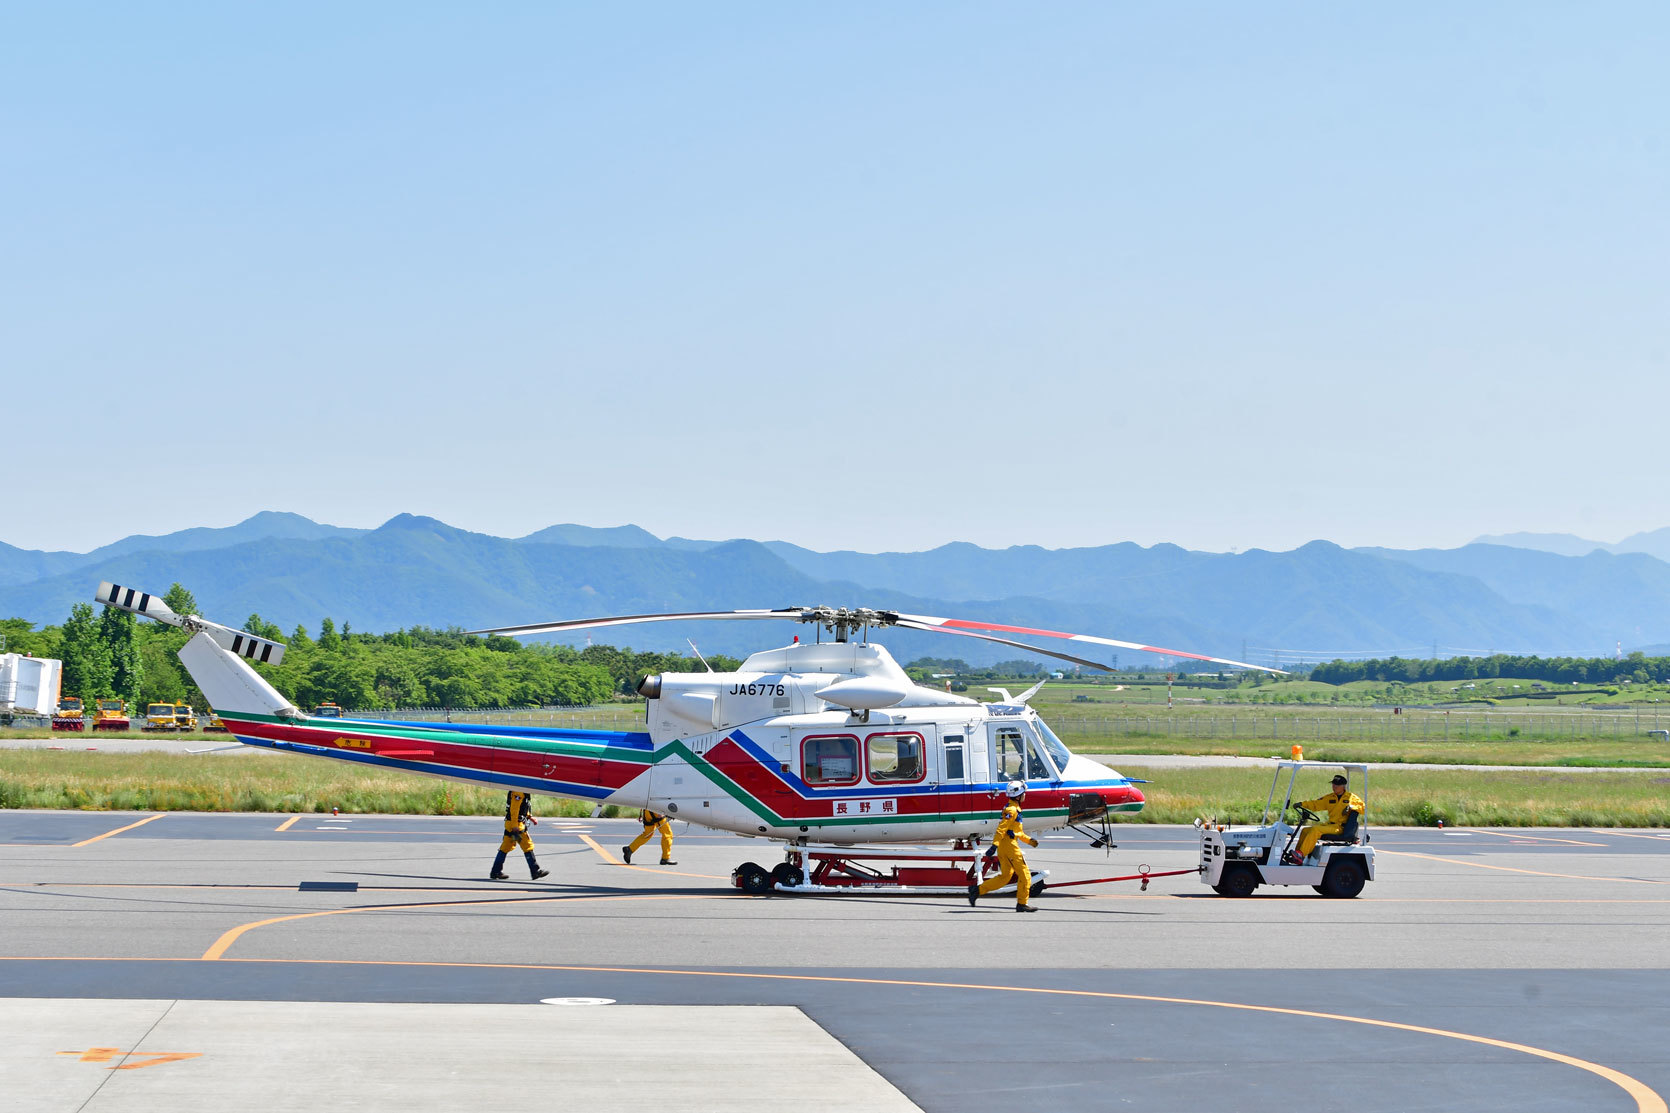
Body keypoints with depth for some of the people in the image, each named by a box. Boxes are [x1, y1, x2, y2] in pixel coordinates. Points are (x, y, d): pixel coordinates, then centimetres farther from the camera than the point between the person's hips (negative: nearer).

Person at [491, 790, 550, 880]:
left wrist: (530, 817, 16)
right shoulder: (518, 792, -17)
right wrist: (515, 827, -23)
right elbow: (514, 809, -21)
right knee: (528, 846, -5)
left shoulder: (524, 792, 15)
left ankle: (496, 872, 12)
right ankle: (535, 872, -1)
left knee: (505, 848, 10)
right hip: (517, 824, -10)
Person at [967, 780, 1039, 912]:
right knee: (1024, 874, -1)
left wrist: (1029, 840, 26)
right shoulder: (1012, 810, -13)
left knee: (1005, 876, 11)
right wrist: (994, 845, -29)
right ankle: (1022, 904, 3)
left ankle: (977, 890, 4)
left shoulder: (1011, 808, 19)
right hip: (1009, 845, -10)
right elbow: (1002, 828, -22)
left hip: (1003, 846, 10)